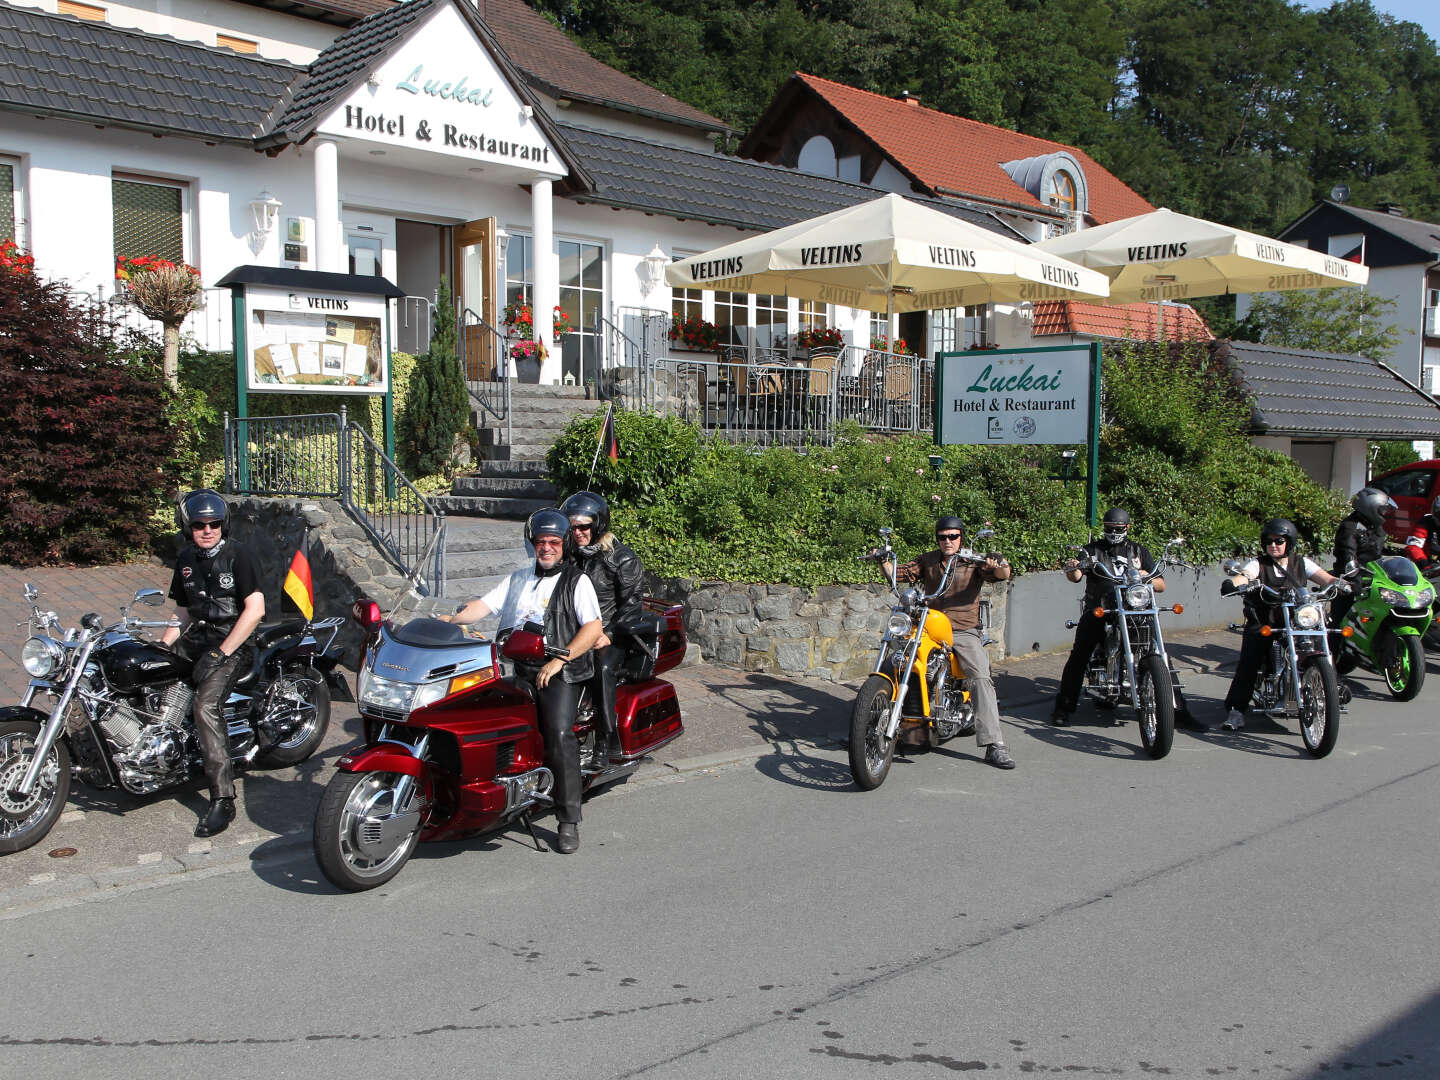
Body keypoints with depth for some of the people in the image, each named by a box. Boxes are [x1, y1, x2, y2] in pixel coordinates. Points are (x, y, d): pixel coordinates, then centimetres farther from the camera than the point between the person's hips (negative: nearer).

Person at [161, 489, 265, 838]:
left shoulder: (237, 554, -9)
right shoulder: (186, 559, 13)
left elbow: (255, 610, -16)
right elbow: (183, 613, 19)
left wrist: (220, 653, -19)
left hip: (234, 642, -8)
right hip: (196, 637, 8)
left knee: (205, 705, -27)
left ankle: (222, 799, -27)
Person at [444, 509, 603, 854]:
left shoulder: (577, 580, 7)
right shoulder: (519, 578, 24)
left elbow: (594, 627, -6)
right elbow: (484, 604, 12)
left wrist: (560, 659, -17)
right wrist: (454, 618, -8)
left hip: (557, 671, -5)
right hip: (512, 666, 6)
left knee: (559, 732, -23)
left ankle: (568, 821, -18)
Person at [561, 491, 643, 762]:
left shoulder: (623, 558, -6)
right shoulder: (571, 555, 12)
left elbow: (630, 603, -8)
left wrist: (610, 635, -18)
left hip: (612, 632, -5)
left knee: (602, 668, -34)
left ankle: (610, 739, -30)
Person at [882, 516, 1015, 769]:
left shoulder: (974, 561, 3)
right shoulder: (928, 561, 13)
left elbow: (1002, 574, -12)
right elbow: (900, 573, 8)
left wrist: (998, 565, -35)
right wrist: (884, 562, -11)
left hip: (964, 632, -3)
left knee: (981, 677, -21)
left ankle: (994, 745, -23)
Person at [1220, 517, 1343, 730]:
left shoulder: (1301, 563, 15)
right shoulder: (1258, 564, 7)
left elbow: (1326, 578, 4)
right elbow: (1243, 577, -13)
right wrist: (1231, 583, -37)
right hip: (1262, 623, -2)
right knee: (1248, 662, -19)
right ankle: (1236, 709, -17)